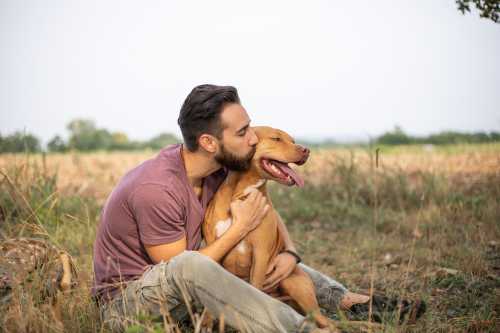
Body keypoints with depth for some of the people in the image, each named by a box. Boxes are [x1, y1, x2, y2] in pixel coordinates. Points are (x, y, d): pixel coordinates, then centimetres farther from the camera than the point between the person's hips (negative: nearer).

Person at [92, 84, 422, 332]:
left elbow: (264, 212, 7)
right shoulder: (157, 190, -29)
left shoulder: (218, 169, -5)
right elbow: (180, 269, -24)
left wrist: (290, 253, -13)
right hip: (125, 302, -8)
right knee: (190, 267, -39)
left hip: (177, 291, 8)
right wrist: (241, 228, -24)